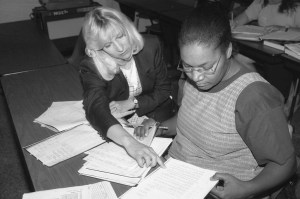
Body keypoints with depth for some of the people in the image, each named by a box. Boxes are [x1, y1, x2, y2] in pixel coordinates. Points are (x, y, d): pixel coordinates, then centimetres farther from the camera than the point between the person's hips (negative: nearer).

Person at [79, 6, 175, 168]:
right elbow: (96, 109, -40)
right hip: (119, 124, -1)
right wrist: (130, 143, -58)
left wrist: (132, 103, -20)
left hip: (154, 117, 2)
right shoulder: (91, 68, -23)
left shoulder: (150, 46, -14)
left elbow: (164, 90, -3)